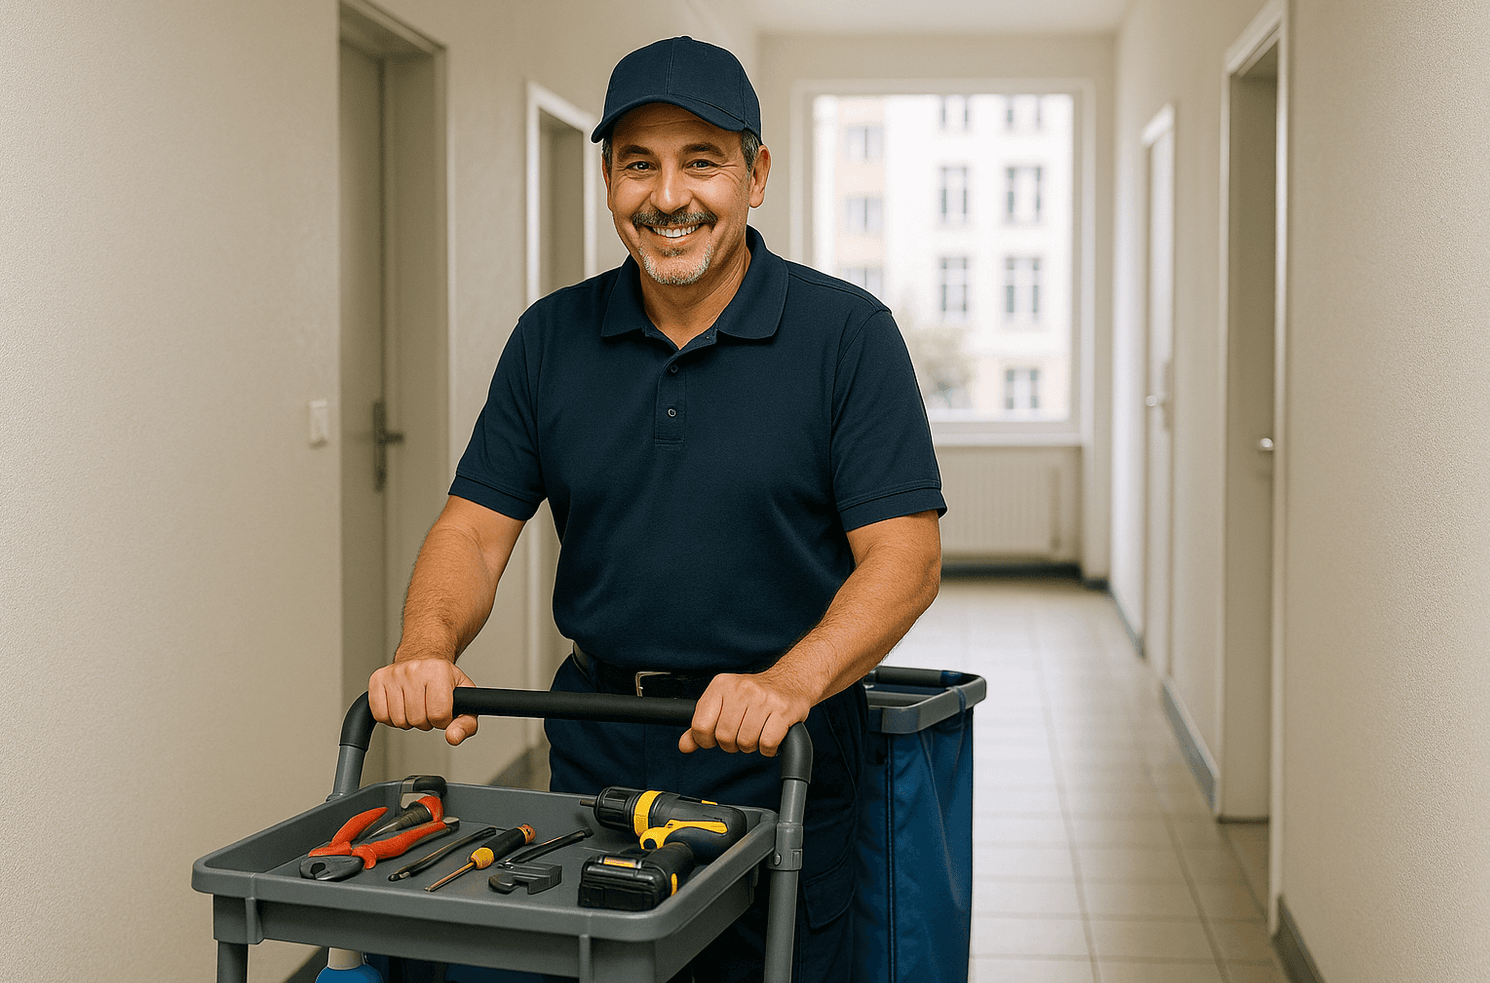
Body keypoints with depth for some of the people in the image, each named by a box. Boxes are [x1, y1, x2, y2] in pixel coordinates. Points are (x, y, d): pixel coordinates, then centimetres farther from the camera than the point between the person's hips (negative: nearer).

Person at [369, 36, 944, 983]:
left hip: (782, 770, -3)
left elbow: (904, 553, -14)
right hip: (596, 760, 3)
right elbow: (477, 525, 2)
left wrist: (789, 683, -30)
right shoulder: (551, 336, 4)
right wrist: (426, 649, -18)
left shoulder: (847, 332, -8)